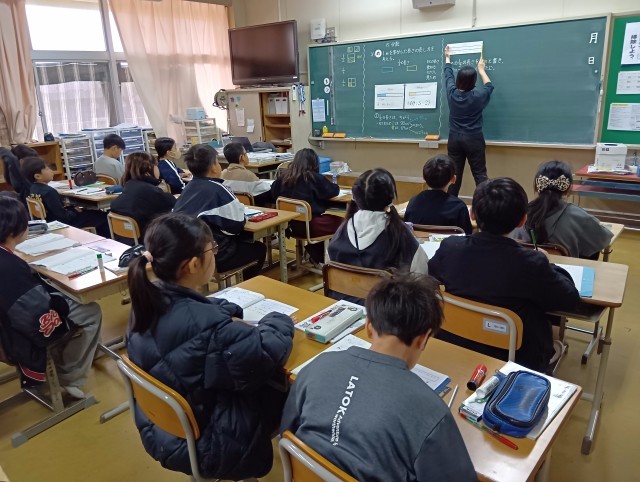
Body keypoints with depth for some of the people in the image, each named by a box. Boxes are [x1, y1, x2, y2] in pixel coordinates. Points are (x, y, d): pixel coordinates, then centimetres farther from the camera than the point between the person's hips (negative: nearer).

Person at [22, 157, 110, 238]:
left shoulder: (32, 189, 0)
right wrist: (75, 211, -6)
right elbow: (64, 216, -24)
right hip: (62, 223, -10)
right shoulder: (49, 192, -28)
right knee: (102, 217, -2)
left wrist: (72, 208, 7)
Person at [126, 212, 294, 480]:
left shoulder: (148, 300, -10)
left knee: (267, 385, 18)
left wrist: (231, 313, -7)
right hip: (199, 443, -7)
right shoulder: (204, 324, -37)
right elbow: (270, 352, -30)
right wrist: (278, 321, -10)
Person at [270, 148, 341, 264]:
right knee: (340, 222, 14)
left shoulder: (284, 176, 0)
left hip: (292, 225, 7)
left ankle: (316, 257, 32)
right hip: (311, 225, -7)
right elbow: (333, 191, -2)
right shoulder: (315, 178, -13)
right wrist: (334, 185, 20)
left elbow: (273, 193, 12)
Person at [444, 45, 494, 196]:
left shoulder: (452, 92, -3)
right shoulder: (478, 95, -10)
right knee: (480, 174, 0)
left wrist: (447, 58, 35)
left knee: (454, 174, 7)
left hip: (454, 139, 3)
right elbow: (489, 86, 14)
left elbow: (448, 76, 17)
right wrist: (481, 69, 29)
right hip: (474, 139, -3)